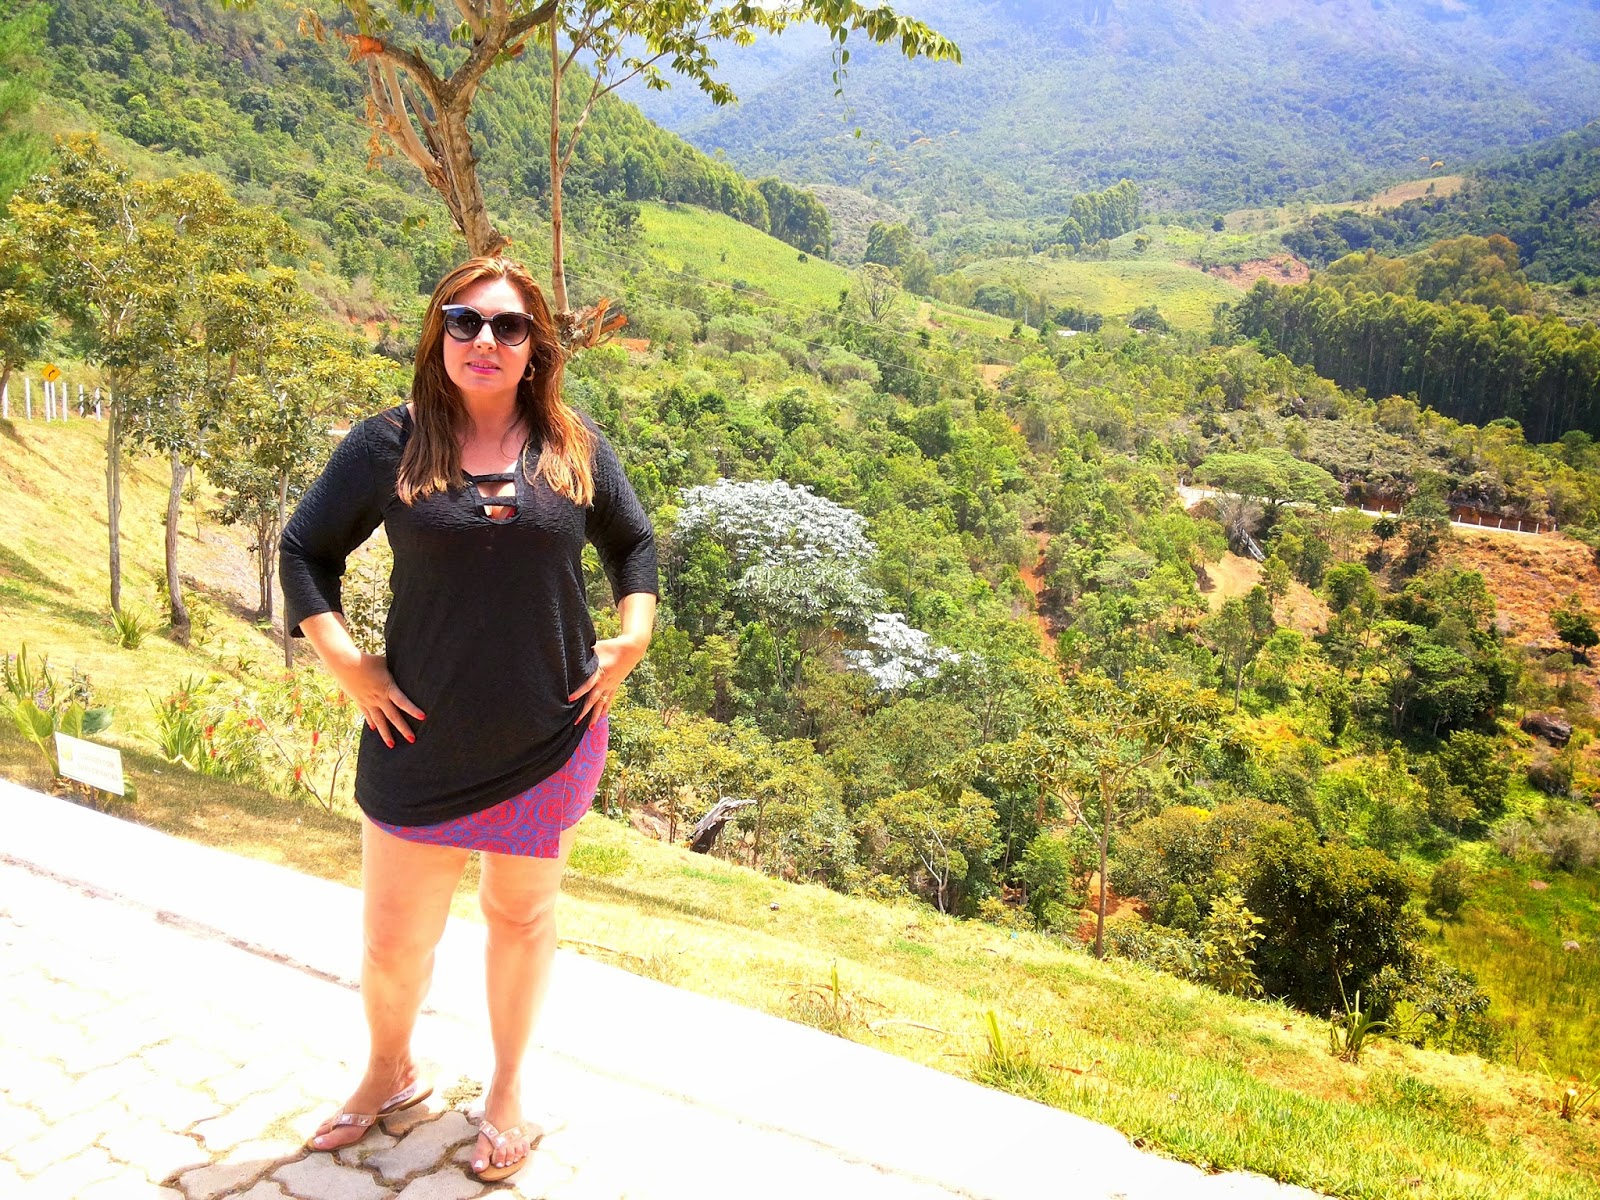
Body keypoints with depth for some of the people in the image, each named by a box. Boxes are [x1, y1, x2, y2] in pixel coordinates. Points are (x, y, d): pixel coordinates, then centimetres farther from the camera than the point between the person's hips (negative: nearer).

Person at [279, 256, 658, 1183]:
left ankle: (508, 1088, 43)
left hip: (553, 740, 1)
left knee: (522, 914, 19)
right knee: (394, 940, 12)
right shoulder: (389, 445, -6)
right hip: (424, 743, -1)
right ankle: (391, 1075, 45)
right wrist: (344, 661, -7)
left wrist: (633, 633, 0)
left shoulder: (576, 447, -1)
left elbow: (634, 541, 13)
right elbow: (307, 551, 3)